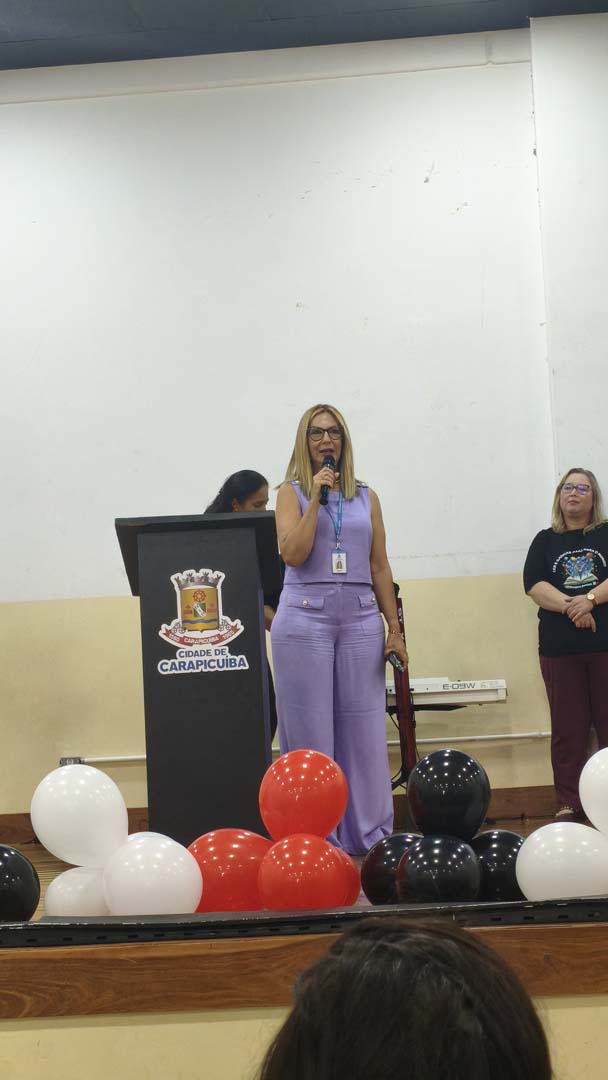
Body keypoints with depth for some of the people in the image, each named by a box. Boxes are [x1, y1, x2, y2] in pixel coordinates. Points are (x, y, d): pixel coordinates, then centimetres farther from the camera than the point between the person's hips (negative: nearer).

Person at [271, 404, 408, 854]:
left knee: (364, 729, 1)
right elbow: (293, 554, -9)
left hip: (360, 619, 2)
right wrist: (316, 499, -10)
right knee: (310, 731, -1)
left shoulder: (366, 497, 13)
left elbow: (380, 568, 12)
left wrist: (395, 629, 7)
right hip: (305, 618, -2)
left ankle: (370, 834, 8)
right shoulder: (292, 493, 6)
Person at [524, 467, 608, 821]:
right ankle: (569, 804, 6)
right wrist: (569, 606, -17)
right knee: (568, 728, 2)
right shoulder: (545, 541, 12)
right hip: (560, 648, 1)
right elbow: (535, 585, -1)